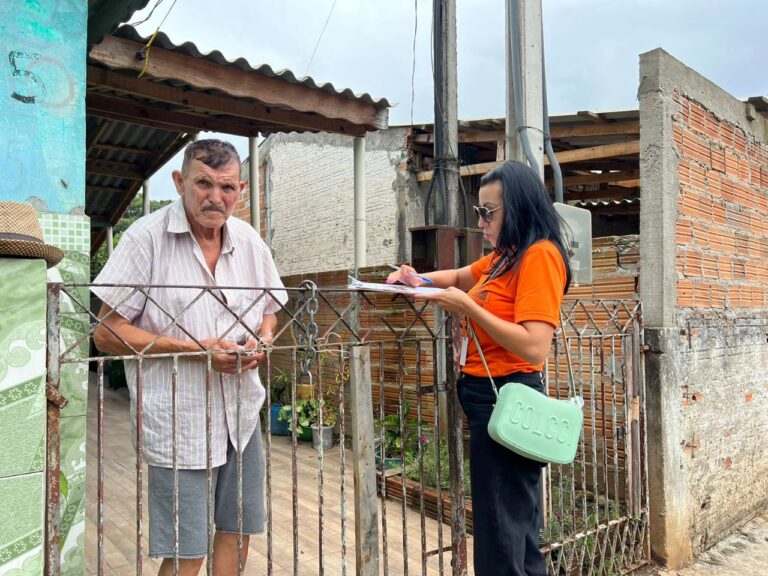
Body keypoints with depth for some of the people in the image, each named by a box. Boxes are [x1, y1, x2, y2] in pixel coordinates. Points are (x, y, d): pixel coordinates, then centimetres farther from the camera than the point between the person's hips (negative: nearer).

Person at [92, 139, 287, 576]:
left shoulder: (249, 241, 4)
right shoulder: (146, 238, -12)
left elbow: (269, 311, 17)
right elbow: (107, 334, -12)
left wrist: (261, 340, -6)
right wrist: (195, 349, -20)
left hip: (241, 413, 6)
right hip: (179, 420, -5)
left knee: (236, 529, 17)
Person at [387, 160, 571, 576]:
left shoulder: (540, 254, -15)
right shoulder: (506, 256, 13)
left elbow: (534, 347, -24)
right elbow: (459, 277, 30)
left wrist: (468, 308, -19)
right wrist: (418, 279, 10)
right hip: (487, 394, 10)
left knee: (502, 530, 3)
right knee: (515, 526, 21)